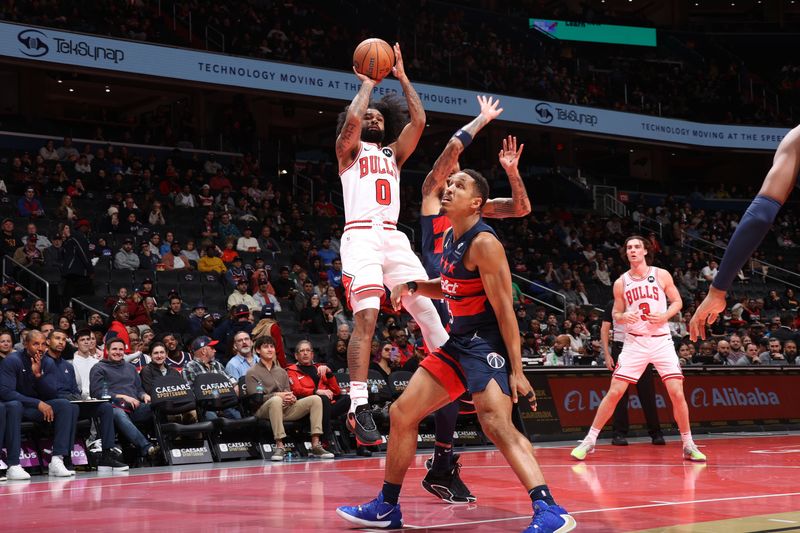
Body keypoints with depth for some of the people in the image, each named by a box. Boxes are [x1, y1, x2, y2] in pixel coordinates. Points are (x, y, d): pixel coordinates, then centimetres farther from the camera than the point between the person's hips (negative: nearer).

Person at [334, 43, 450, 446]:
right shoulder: (348, 150, 14)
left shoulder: (393, 153, 27)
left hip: (393, 238, 6)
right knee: (366, 317, -19)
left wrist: (402, 77, 16)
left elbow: (418, 121, 13)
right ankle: (359, 406, -24)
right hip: (362, 236, -6)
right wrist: (367, 84, 8)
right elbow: (351, 118, -7)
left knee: (428, 308, -4)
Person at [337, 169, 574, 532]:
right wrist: (412, 286, 8)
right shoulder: (449, 237, 11)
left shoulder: (483, 243, -16)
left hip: (485, 345, -10)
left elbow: (504, 310, -19)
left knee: (496, 423, -29)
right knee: (402, 413, 10)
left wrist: (517, 371, -23)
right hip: (457, 342, 10)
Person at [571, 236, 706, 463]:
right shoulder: (621, 283, 4)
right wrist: (623, 317, -13)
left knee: (677, 393, -7)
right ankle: (589, 440, 3)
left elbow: (677, 302, 7)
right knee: (614, 392, -6)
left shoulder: (661, 275, 0)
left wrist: (664, 316, -13)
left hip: (661, 340, -1)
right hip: (634, 342, 1)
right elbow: (615, 314, 11)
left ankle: (688, 445, 7)